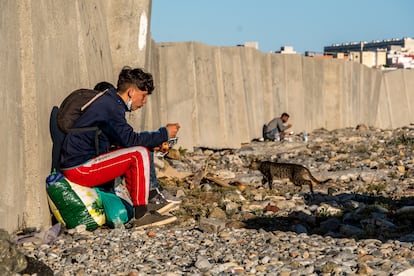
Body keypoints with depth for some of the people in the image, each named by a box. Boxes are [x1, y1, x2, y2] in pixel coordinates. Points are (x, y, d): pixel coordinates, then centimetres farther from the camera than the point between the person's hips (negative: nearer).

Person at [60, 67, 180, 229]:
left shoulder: (110, 103, 16)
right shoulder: (109, 106, -15)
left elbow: (123, 141, 20)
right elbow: (130, 139, -22)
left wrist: (155, 143, 8)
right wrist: (164, 134, -11)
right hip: (80, 168, -11)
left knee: (133, 155, 18)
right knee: (139, 154, -16)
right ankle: (141, 215, -14)